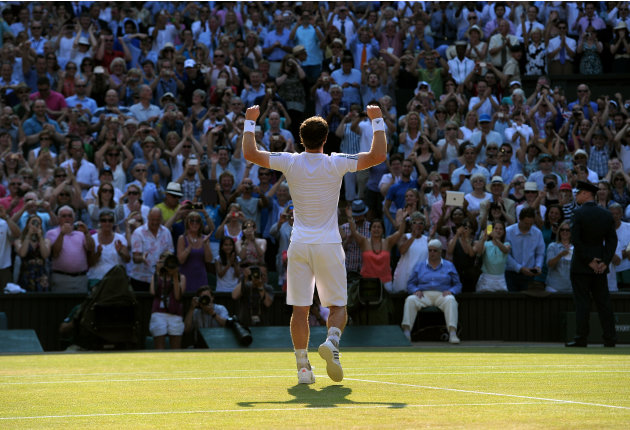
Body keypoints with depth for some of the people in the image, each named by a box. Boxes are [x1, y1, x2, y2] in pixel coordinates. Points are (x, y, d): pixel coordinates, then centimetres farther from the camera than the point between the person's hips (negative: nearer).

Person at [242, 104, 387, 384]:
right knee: (338, 306, 8)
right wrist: (377, 122, 4)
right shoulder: (336, 164, -7)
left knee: (300, 308, 3)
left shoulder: (290, 163, -2)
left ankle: (302, 366, -3)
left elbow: (250, 154, 5)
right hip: (328, 245, -1)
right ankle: (332, 340, -21)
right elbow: (378, 156, -6)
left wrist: (250, 122, 17)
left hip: (299, 245, 1)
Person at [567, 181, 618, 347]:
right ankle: (609, 338, 8)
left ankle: (581, 338, -3)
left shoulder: (579, 213, -12)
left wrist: (589, 260, -12)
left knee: (582, 302, -3)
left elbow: (576, 240, -17)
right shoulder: (607, 215, 5)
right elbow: (612, 240, 3)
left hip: (581, 265, -5)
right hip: (600, 266, 5)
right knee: (603, 301, 8)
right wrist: (605, 261, -2)